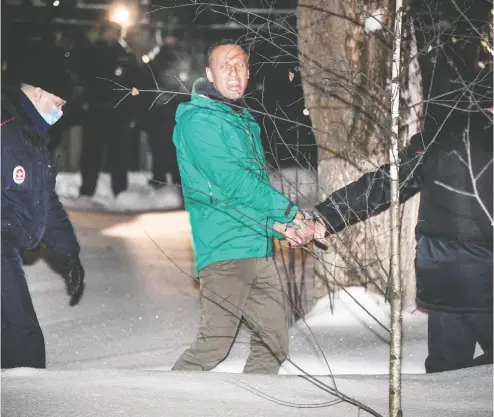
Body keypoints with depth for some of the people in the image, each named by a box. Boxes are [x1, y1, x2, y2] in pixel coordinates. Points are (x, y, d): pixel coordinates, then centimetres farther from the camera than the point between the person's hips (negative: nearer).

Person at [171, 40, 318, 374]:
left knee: (274, 344, 8)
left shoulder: (246, 122, 20)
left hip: (259, 250, 9)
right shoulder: (198, 120, -8)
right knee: (214, 346, -13)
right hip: (225, 249, -9)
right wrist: (290, 212, -9)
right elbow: (233, 182, -15)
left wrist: (279, 225, -1)